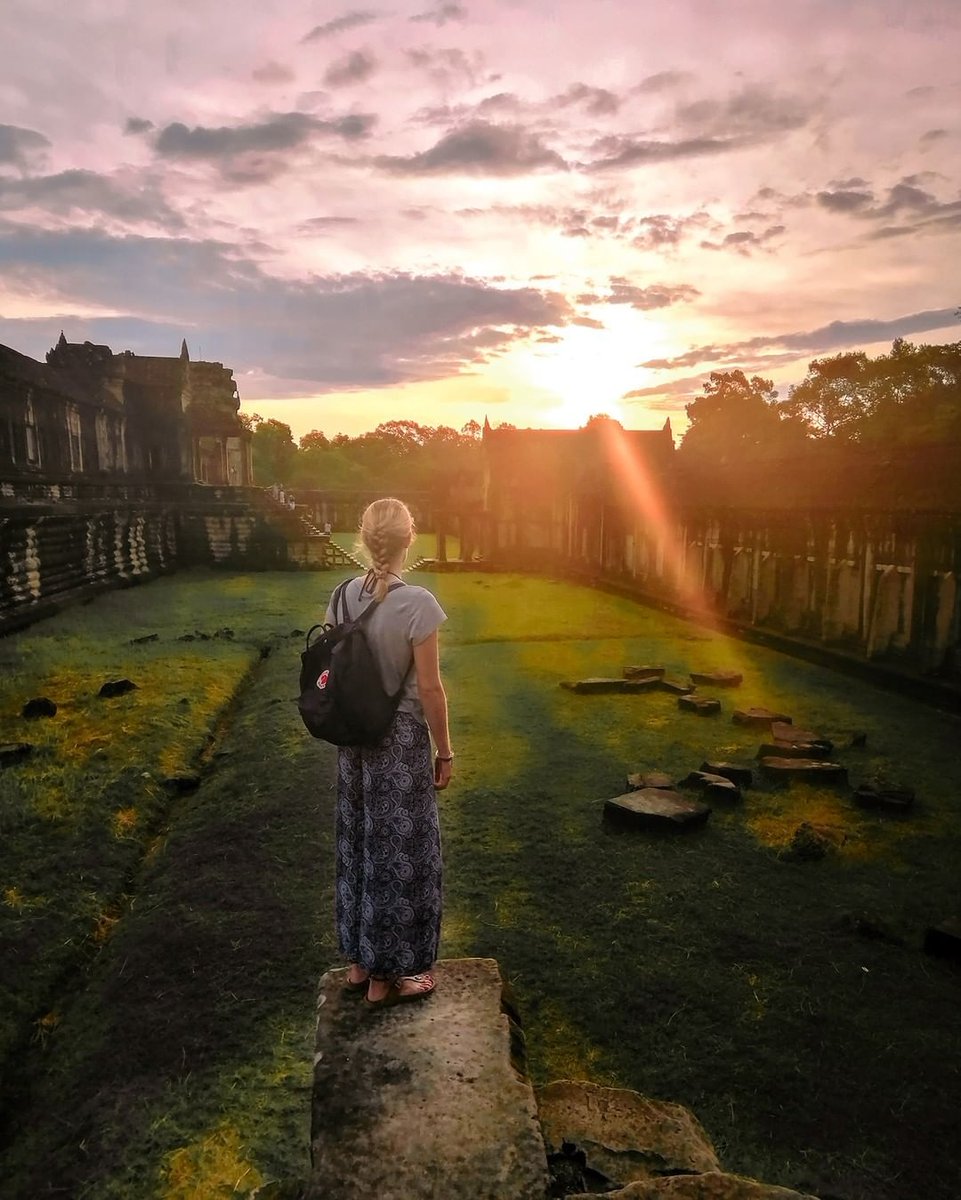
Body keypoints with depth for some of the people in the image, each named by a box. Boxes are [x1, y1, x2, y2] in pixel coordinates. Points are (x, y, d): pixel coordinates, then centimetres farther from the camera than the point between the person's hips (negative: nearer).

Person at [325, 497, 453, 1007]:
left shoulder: (343, 596, -2)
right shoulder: (416, 603, -19)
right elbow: (430, 689, -16)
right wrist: (444, 752, -5)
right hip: (400, 740, -6)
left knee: (357, 843, 19)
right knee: (400, 850, 9)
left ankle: (358, 961, 34)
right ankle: (387, 975, 22)